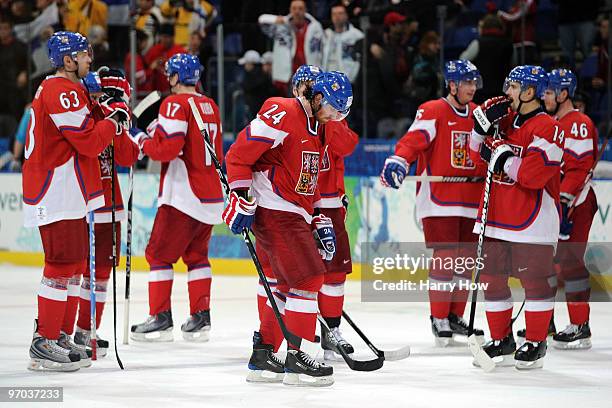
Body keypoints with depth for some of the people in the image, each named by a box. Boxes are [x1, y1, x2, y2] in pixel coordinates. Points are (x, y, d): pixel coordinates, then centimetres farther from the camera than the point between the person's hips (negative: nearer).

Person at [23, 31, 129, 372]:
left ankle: (61, 336, 20)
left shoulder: (63, 89, 19)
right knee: (62, 266, -10)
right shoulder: (62, 93, -16)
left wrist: (112, 109, 2)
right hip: (58, 194, -11)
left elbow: (87, 126, 16)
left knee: (75, 265, 15)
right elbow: (89, 142, -20)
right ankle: (44, 344, -9)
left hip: (68, 194, 11)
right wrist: (115, 120, -6)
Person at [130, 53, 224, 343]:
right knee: (196, 254, 15)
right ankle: (200, 318, 11)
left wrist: (143, 141, -2)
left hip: (183, 194, -8)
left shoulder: (175, 104, -11)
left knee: (159, 253, 0)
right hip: (211, 196, 8)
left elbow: (168, 148, -19)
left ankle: (160, 319, -3)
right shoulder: (210, 106, 14)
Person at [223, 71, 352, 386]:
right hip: (273, 210, -10)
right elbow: (239, 155, -16)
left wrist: (319, 220, 18)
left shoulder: (316, 128, 18)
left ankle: (263, 357, 21)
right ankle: (296, 360, -9)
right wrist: (241, 198, -19)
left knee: (289, 285, 13)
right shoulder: (281, 114, -13)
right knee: (309, 277, -12)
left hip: (293, 214, 10)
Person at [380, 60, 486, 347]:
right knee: (445, 256, -10)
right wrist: (398, 161, -34)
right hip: (438, 199, -6)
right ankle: (439, 318, 0)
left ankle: (455, 316, 19)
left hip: (471, 200, 6)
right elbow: (413, 140, -18)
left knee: (466, 258, 8)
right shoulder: (432, 112, -6)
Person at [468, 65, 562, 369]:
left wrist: (502, 156, -16)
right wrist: (483, 126, 1)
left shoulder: (547, 128, -13)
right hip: (496, 217, 8)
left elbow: (533, 174, -22)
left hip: (532, 221, -8)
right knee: (491, 278, 9)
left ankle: (536, 344, 9)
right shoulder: (504, 119, 12)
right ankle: (501, 341, 19)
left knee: (536, 280, -1)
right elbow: (480, 158, 15)